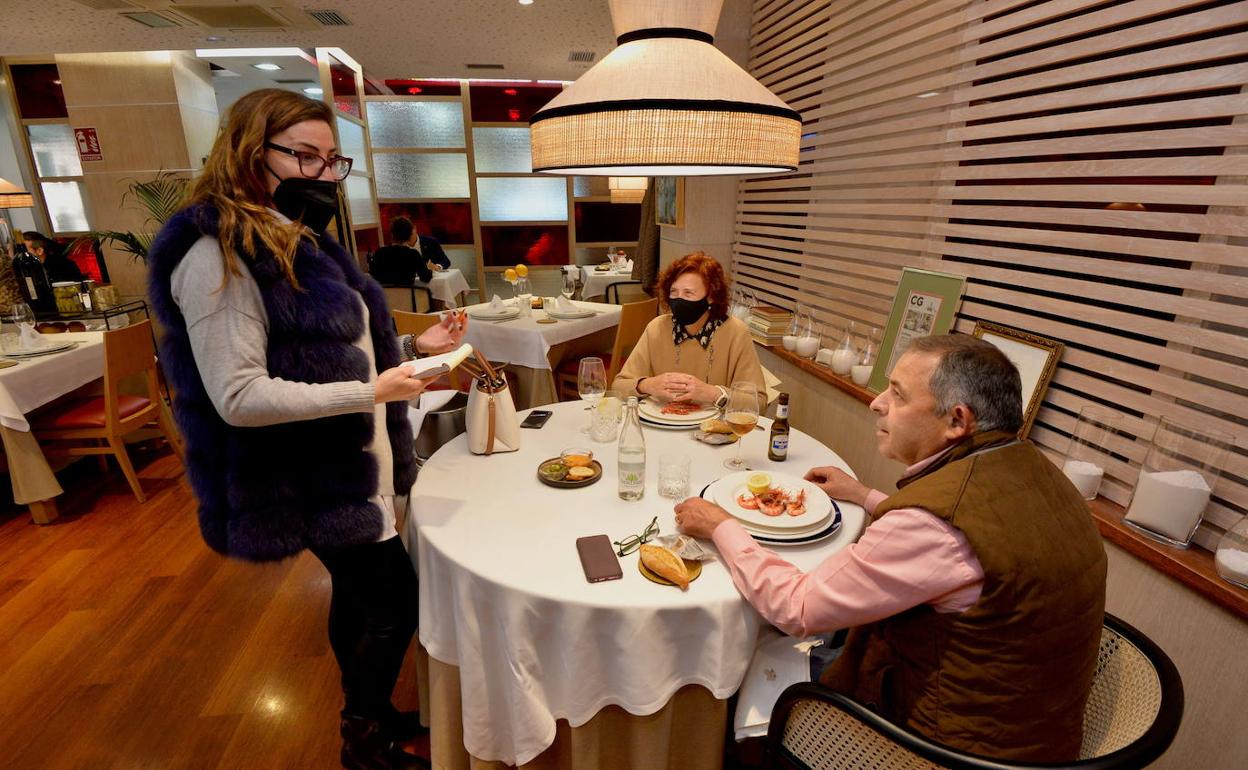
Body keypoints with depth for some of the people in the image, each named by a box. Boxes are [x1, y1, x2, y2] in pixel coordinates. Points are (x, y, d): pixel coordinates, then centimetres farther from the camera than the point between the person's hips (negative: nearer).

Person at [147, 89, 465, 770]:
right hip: (321, 481, -8)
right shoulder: (218, 255, -18)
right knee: (395, 605, 6)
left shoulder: (303, 243, 11)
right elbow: (239, 396, -24)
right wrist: (370, 392, -25)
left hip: (356, 466, 9)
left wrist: (417, 347, 2)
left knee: (360, 597, 22)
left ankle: (367, 714, 44)